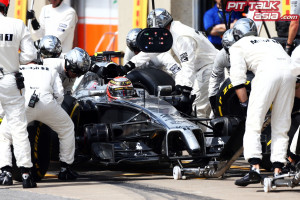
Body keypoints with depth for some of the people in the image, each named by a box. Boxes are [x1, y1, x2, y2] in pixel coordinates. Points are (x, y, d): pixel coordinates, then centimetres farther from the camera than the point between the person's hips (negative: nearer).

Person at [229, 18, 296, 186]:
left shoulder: (238, 46, 24)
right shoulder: (273, 42, 39)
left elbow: (238, 77, 11)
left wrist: (245, 104, 13)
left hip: (267, 71, -5)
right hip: (290, 72, 5)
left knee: (254, 124, -3)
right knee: (281, 127, 10)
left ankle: (255, 169, -16)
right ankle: (278, 171, 3)